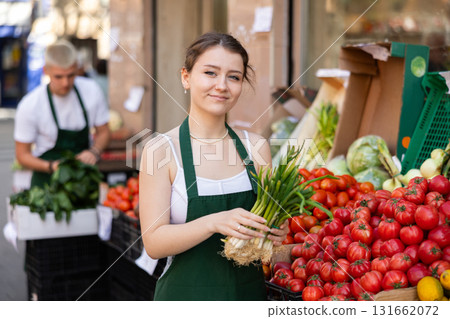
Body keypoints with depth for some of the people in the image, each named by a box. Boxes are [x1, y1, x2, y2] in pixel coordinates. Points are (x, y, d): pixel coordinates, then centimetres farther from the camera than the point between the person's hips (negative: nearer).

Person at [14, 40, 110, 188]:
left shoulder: (91, 90, -7)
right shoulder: (29, 106, -15)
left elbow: (103, 132, 7)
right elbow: (22, 154, -6)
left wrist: (94, 152, -13)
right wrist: (51, 166, -23)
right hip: (47, 178, -2)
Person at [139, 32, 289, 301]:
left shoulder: (256, 147, -1)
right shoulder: (162, 150, -12)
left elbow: (268, 216, 10)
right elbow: (153, 242, -16)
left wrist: (276, 231, -12)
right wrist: (214, 223, -29)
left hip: (249, 290, 4)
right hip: (187, 293, -3)